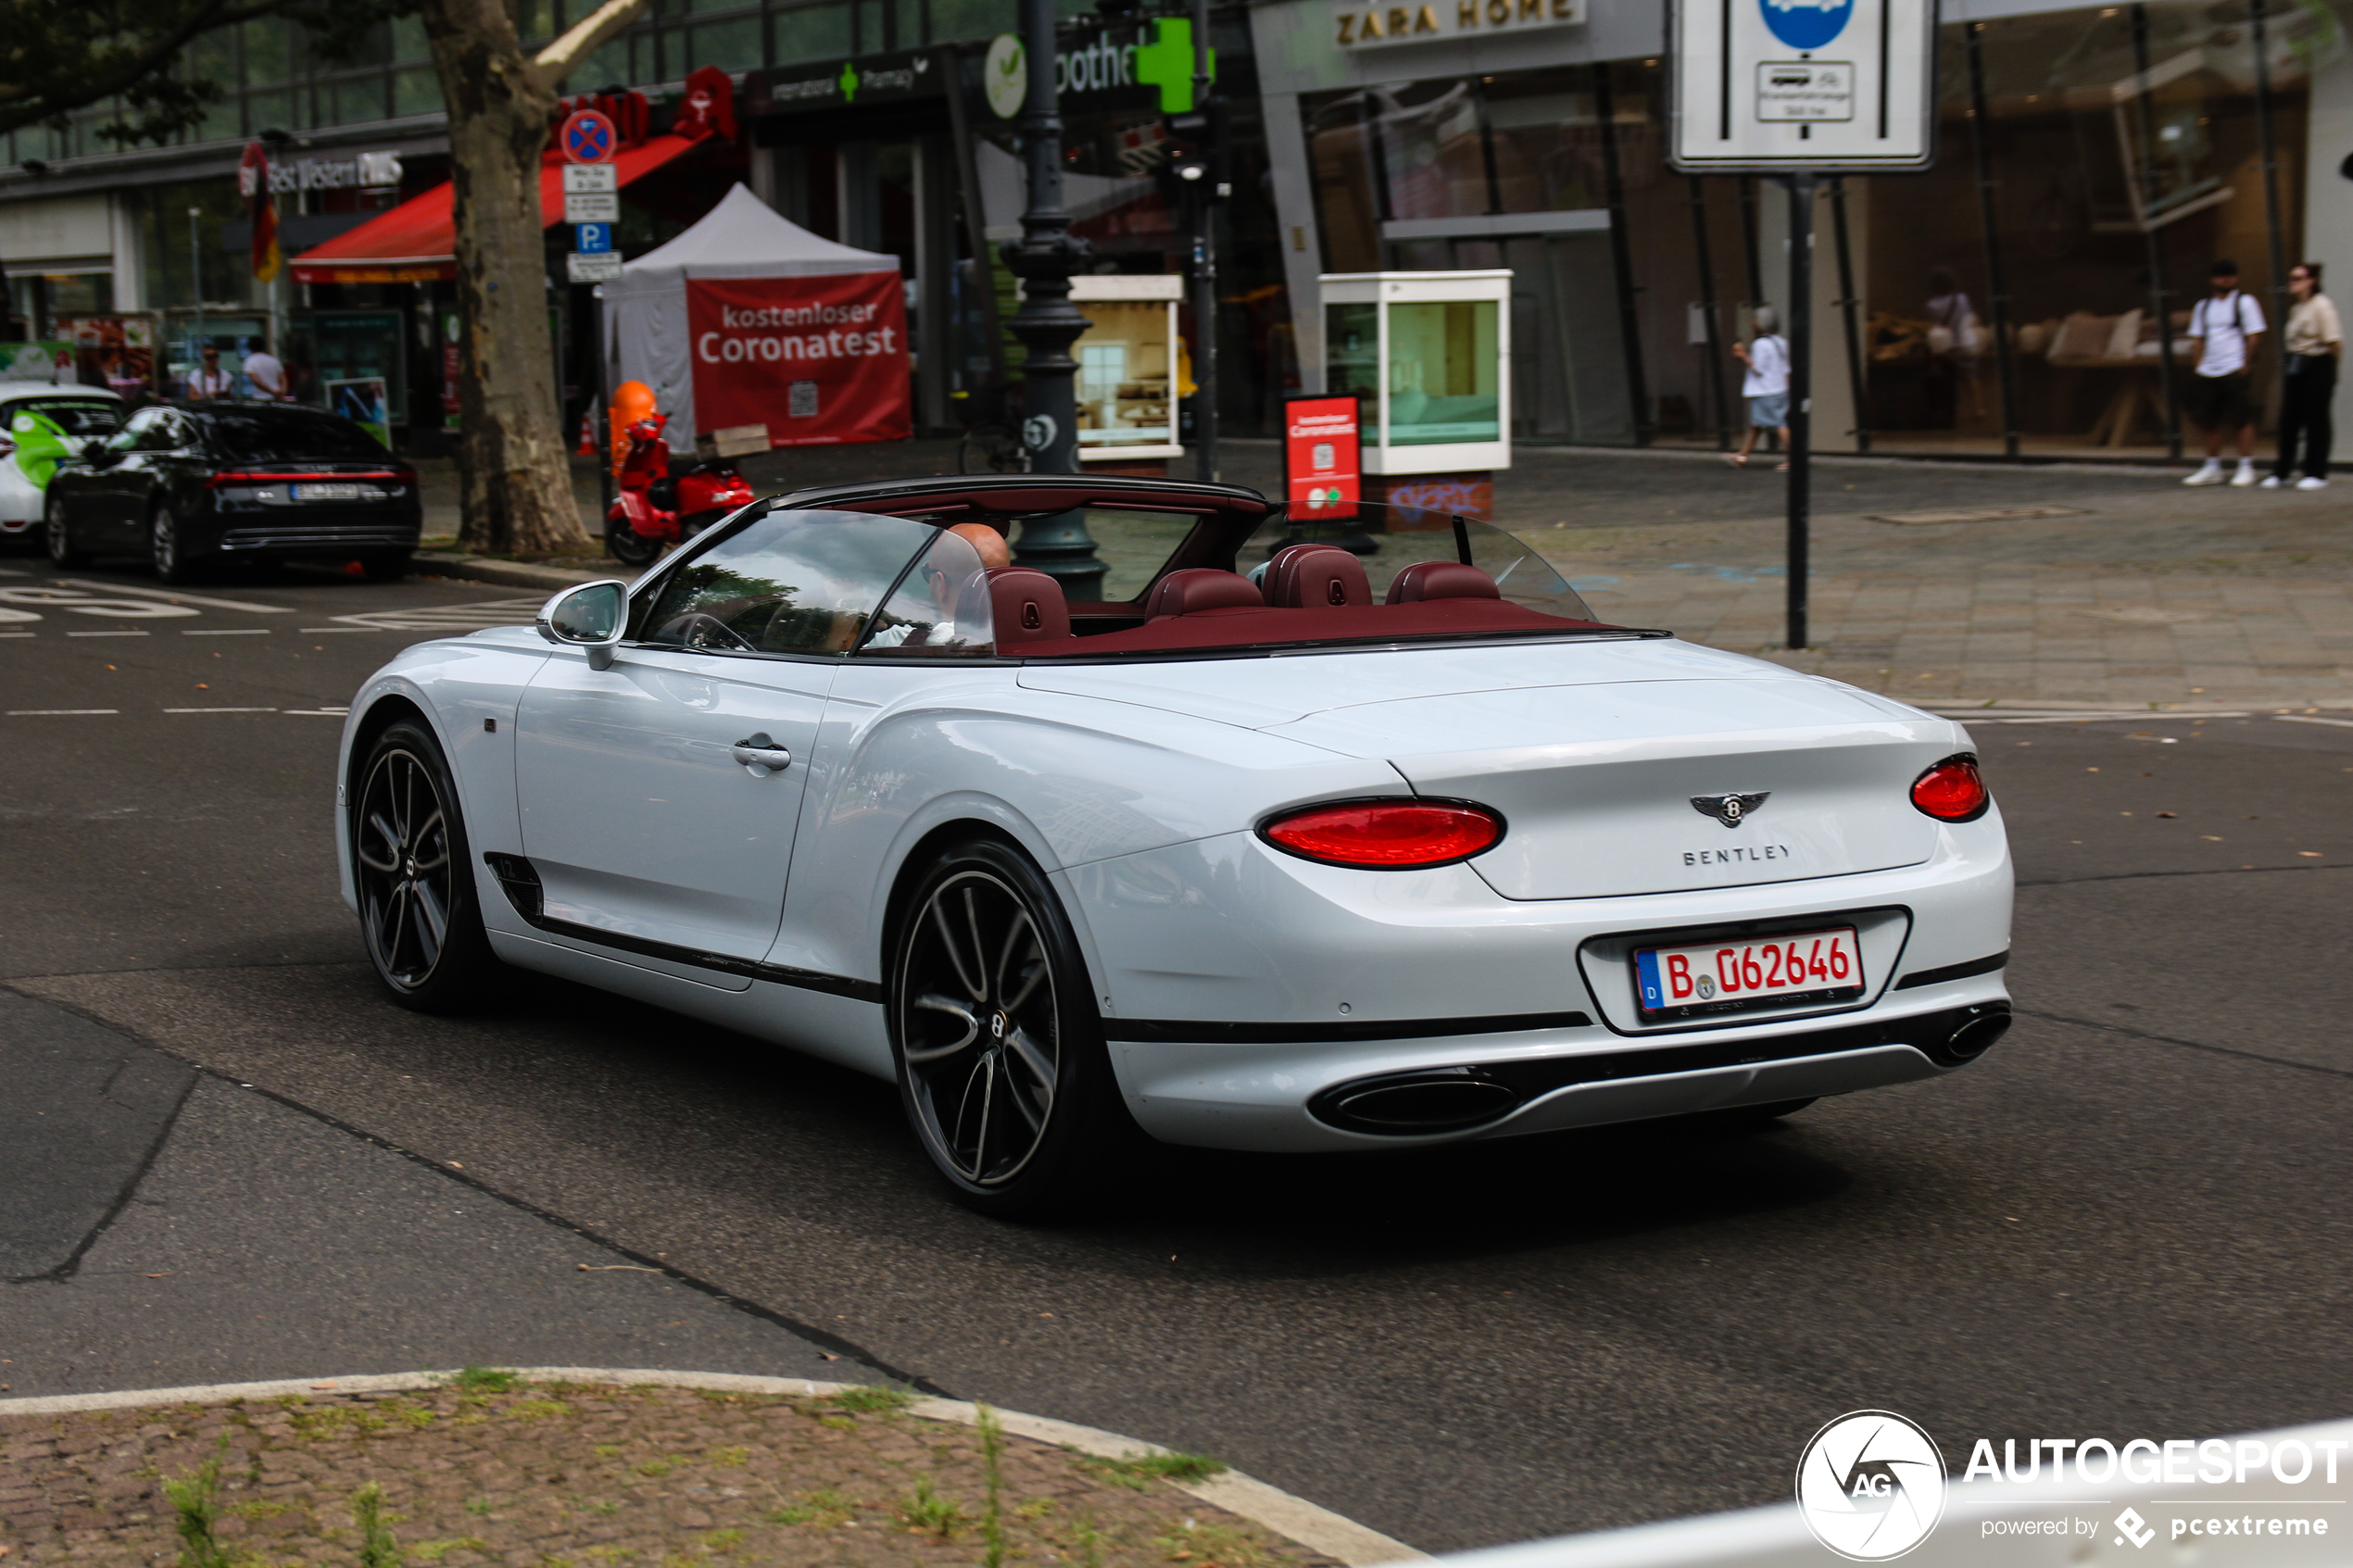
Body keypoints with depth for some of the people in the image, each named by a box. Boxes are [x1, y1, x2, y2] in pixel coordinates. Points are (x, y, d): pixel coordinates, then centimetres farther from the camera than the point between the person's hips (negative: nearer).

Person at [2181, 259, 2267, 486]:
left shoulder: (2244, 302, 0)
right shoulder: (2203, 306, 15)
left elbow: (2254, 337, -4)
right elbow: (2197, 339, 17)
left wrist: (2245, 365, -10)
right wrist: (2198, 367, 6)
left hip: (2235, 371, -5)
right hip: (2208, 372, 5)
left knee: (2243, 419, -5)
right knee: (2211, 422, 8)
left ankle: (2246, 468, -1)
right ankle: (2212, 468, 18)